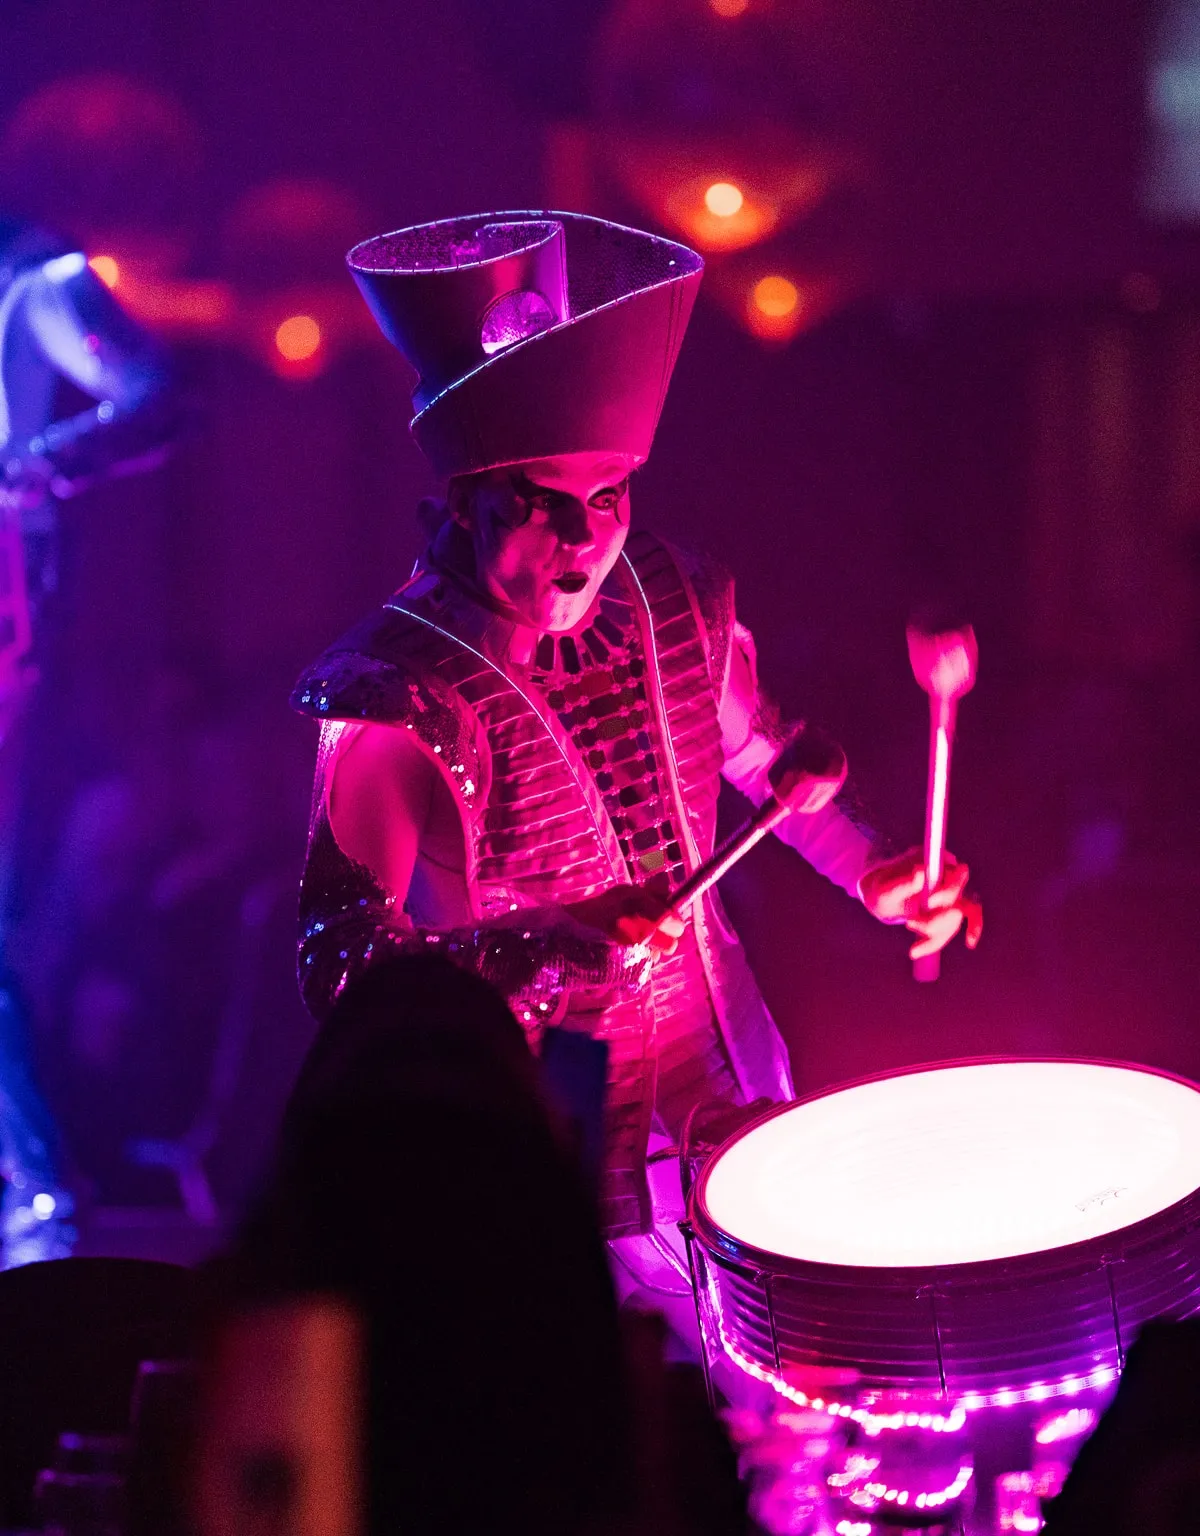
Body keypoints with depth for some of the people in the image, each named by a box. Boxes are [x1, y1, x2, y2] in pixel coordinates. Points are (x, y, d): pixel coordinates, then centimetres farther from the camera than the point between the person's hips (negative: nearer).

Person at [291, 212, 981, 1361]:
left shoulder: (674, 604, -5)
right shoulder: (393, 702, -23)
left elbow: (761, 755, 15)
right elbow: (338, 974, -22)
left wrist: (868, 873, 0)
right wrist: (547, 943, -36)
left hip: (741, 1096, 6)